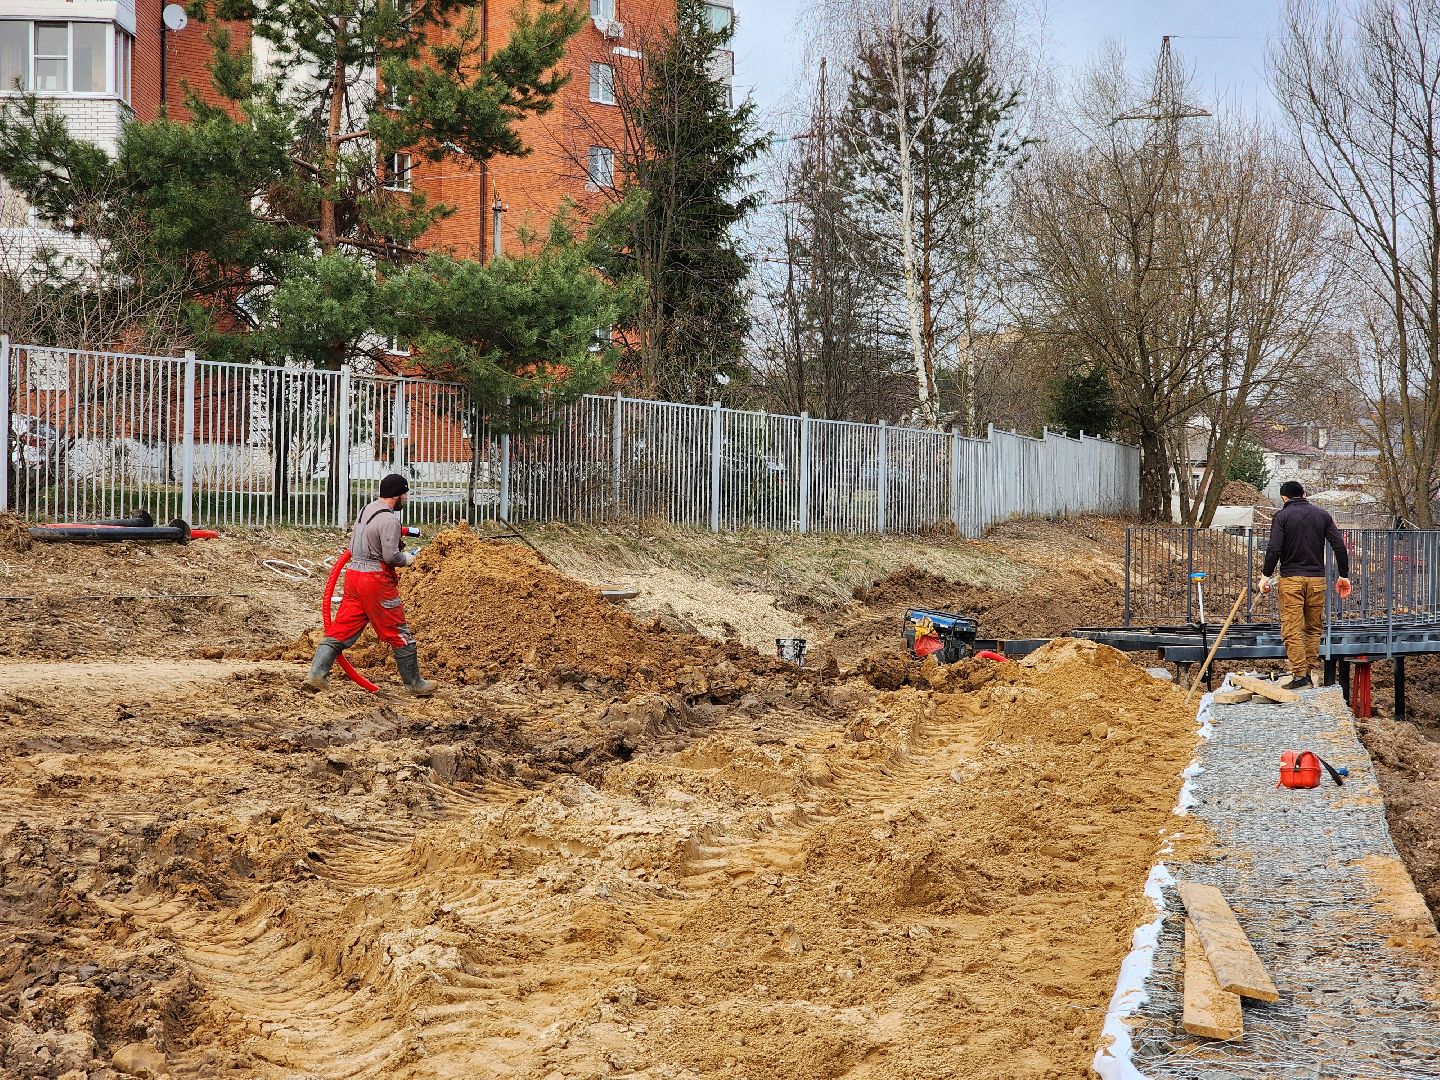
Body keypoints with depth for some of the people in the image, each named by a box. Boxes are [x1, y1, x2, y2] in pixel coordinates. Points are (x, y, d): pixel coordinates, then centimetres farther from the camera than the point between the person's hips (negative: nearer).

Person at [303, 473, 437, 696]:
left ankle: (316, 675, -2)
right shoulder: (389, 520, -15)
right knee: (399, 634, 4)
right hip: (377, 580, -8)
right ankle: (415, 684, 13)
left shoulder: (365, 510, 14)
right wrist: (407, 559, -1)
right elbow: (391, 556, -22)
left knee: (341, 629, 8)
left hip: (354, 573, 8)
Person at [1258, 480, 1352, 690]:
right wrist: (1344, 576, 11)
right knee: (1314, 628, 13)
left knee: (1292, 630, -4)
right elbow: (1339, 546, 4)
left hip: (1291, 579, -4)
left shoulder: (1282, 516, -2)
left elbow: (1274, 549, -12)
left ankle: (1299, 675, -10)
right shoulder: (1322, 515, 9)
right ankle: (1311, 672, 13)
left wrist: (1266, 575, -2)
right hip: (1317, 579, 4)